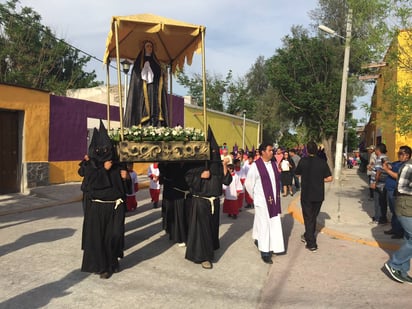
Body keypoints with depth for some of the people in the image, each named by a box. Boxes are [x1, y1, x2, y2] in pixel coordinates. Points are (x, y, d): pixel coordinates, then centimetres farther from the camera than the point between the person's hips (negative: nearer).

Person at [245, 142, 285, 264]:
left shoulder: (274, 164, 5)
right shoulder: (255, 166, -12)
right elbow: (248, 184, -5)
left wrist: (277, 194, 14)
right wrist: (255, 197, 5)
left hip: (274, 199, 6)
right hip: (262, 201, -6)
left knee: (275, 224, 10)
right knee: (264, 225, 1)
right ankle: (265, 252, 14)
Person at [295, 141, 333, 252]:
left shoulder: (303, 161, -10)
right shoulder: (322, 162, -6)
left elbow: (297, 174, 4)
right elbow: (329, 178, -6)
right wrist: (320, 180, 9)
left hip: (306, 194, -3)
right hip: (319, 195, 3)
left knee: (308, 218, 5)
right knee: (313, 217, 20)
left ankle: (311, 244, 3)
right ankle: (308, 236, 36)